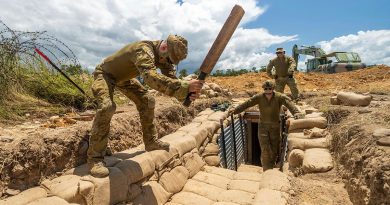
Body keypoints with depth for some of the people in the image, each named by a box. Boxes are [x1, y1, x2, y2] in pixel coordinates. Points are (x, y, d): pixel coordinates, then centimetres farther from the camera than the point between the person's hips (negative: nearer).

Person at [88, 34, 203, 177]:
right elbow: (151, 77, -58)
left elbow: (171, 81, -17)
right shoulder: (144, 50, -39)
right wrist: (185, 86, -64)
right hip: (105, 74, -7)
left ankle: (151, 141, 10)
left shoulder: (164, 56, -12)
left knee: (147, 101, -1)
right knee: (107, 106, -30)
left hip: (123, 77, 8)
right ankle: (94, 158, -19)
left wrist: (187, 93, -37)